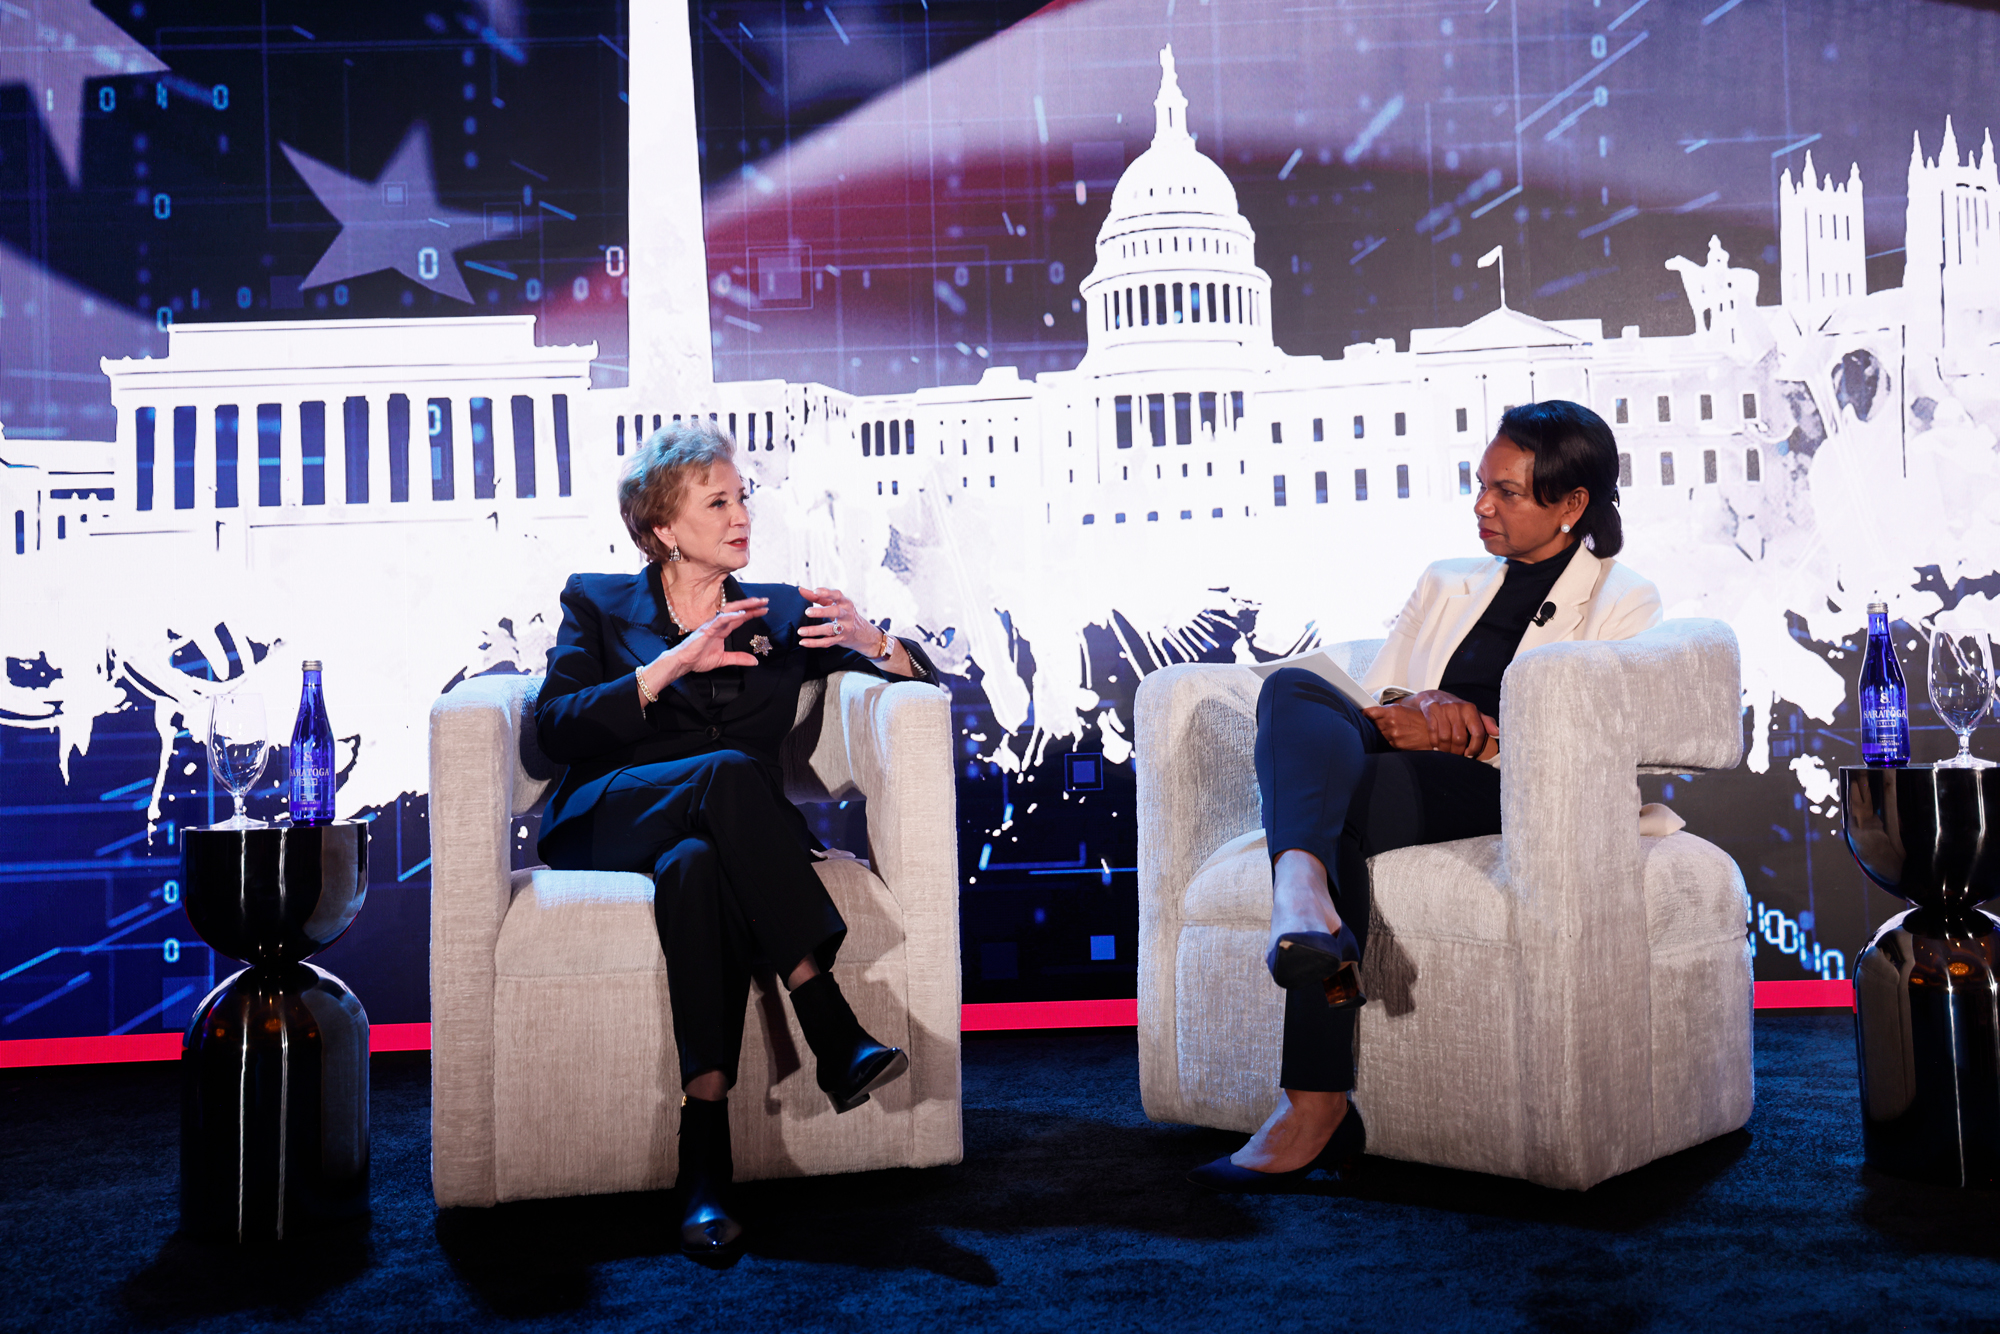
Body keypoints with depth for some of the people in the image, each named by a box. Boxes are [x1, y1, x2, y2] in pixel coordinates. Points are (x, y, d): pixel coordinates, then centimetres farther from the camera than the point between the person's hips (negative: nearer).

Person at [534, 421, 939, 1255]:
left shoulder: (780, 614, 22)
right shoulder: (598, 605, 17)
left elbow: (924, 677, 16)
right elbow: (554, 729, -1)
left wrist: (867, 640, -8)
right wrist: (673, 665, -13)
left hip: (723, 834, 2)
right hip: (609, 825, -1)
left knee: (698, 867, -38)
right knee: (731, 771, -35)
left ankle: (707, 1152, -44)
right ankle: (832, 1030, -41)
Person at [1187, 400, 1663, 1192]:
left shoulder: (1624, 605, 12)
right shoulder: (1446, 586, 28)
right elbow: (1373, 705, 20)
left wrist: (1461, 737, -10)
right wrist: (1419, 707, -3)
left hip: (1513, 800, -5)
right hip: (1388, 786, 5)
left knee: (1339, 809, -34)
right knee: (1293, 690, -26)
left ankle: (1315, 1104, -36)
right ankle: (1304, 899, -52)